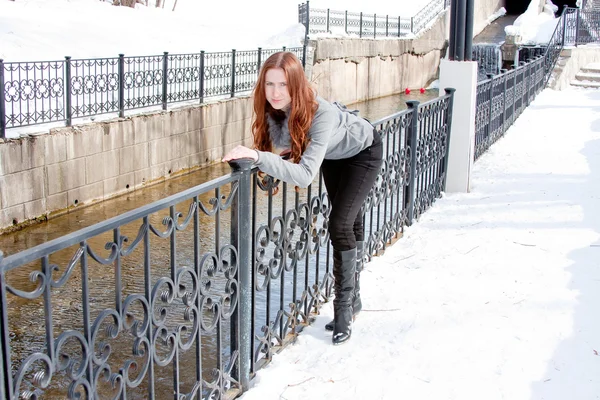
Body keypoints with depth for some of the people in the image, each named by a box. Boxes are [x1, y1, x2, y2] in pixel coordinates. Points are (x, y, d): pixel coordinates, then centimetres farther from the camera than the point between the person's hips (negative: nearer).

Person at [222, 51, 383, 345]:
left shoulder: (321, 114, -43)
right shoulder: (274, 109, -25)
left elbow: (305, 174, -52)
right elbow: (278, 143, -4)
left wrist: (258, 155, -60)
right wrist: (279, 149, -24)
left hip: (362, 152, -6)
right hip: (332, 155, 6)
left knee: (340, 225, -15)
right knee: (350, 224, 16)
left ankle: (345, 309, -2)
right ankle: (353, 298, 29)